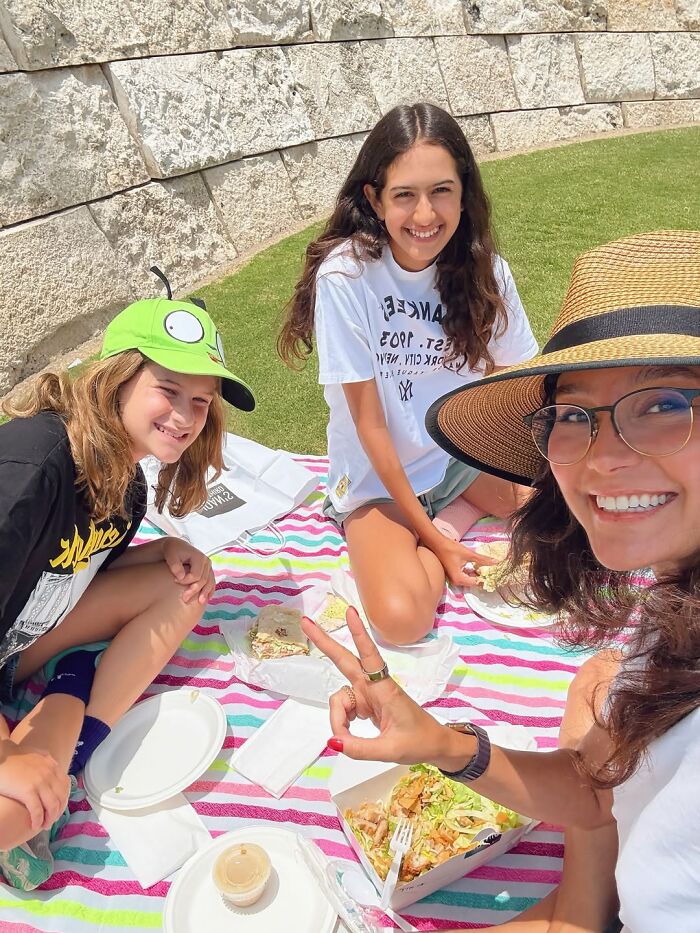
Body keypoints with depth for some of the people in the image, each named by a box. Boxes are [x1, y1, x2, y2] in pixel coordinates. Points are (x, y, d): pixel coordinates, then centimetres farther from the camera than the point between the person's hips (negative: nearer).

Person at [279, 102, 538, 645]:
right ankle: (437, 537, 3)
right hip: (377, 476, -4)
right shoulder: (344, 276, -22)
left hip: (462, 457, 4)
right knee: (402, 618, -25)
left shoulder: (483, 270, -10)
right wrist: (432, 538, -17)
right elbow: (369, 424, -19)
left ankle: (454, 517, 8)